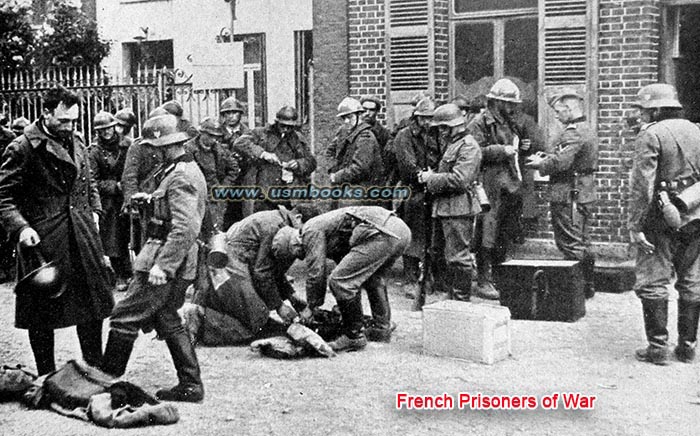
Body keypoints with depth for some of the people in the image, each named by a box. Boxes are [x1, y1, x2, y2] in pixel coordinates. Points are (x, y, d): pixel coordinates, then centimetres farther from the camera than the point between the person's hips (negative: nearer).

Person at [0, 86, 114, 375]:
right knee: (42, 312, 4)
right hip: (43, 239, -6)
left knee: (93, 304, 12)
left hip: (82, 233, 6)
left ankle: (95, 369, 27)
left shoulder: (76, 141, 10)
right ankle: (46, 377, 17)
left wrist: (94, 211, 12)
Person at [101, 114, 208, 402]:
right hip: (178, 264, 10)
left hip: (165, 260, -10)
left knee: (124, 318, -2)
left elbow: (185, 228, -26)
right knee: (167, 321, 16)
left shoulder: (180, 177, -18)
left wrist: (162, 265, -27)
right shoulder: (188, 170, 14)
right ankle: (190, 385, 18)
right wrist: (151, 199, 15)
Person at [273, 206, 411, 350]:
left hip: (382, 234, -11)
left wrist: (311, 307, 13)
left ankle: (354, 336, 1)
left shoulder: (311, 231, 1)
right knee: (372, 277, 34)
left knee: (339, 280, -9)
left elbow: (316, 272, 0)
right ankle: (382, 328, 38)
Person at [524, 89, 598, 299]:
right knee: (582, 244, 16)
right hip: (584, 193, 11)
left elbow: (560, 163, -26)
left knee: (571, 245, -5)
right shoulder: (587, 131, 17)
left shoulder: (572, 133, -17)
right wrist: (546, 158, 7)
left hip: (569, 196, -11)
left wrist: (540, 164, -8)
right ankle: (588, 287, 24)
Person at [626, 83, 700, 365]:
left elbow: (642, 185, -15)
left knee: (653, 282, 1)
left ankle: (658, 347, 0)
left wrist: (634, 224, -14)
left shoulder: (651, 135, -9)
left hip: (662, 219, -6)